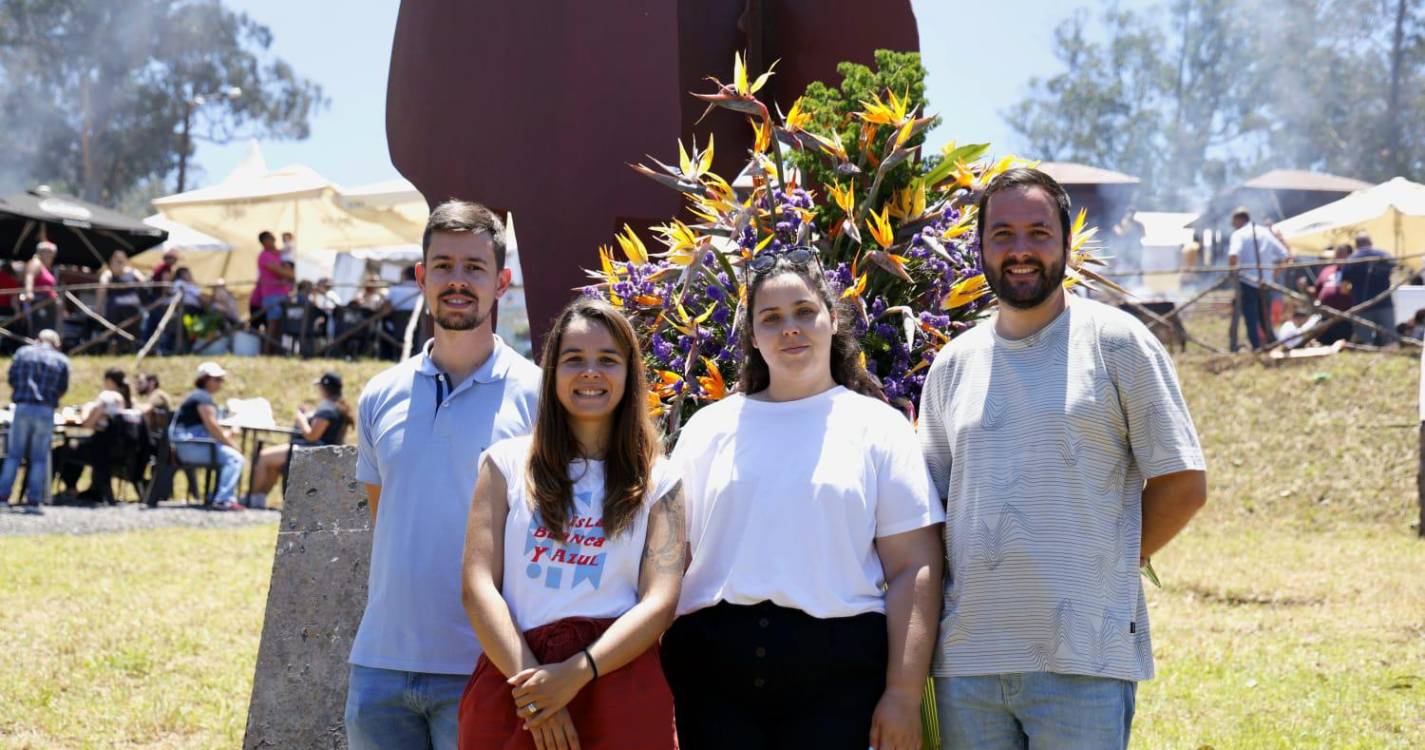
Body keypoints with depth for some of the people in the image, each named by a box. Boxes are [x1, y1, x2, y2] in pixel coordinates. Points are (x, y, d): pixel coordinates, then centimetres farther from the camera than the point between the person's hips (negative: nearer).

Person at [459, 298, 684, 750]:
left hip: (618, 678, 0)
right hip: (511, 684, 0)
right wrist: (533, 683, -13)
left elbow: (660, 601, -3)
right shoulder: (507, 464, 9)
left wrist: (576, 674, -17)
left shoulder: (657, 481, 8)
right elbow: (478, 585, 0)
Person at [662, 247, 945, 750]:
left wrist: (904, 694, -6)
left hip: (836, 669, -2)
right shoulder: (709, 428, 15)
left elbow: (914, 569, 2)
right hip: (713, 665, 2)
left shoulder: (878, 427, 8)